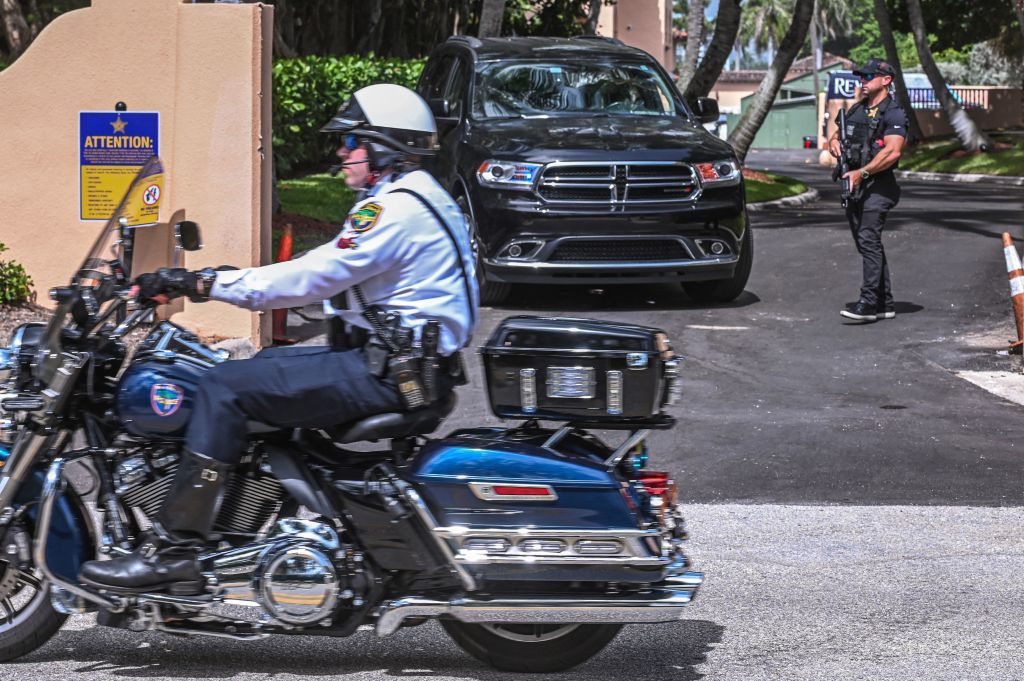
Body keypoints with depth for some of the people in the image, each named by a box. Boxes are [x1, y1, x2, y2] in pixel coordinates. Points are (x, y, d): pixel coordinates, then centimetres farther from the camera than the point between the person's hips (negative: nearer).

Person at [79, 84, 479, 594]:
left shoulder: (396, 208, -16)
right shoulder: (417, 198, 19)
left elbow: (312, 277, -23)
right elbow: (323, 272, 18)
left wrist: (204, 283, -21)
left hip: (386, 373, -11)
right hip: (404, 359, 11)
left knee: (224, 388, -14)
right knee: (261, 366, 22)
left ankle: (172, 551, -17)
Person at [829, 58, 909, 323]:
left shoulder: (893, 114, -8)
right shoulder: (856, 110, 17)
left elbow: (892, 152, -20)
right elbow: (836, 137, 26)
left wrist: (862, 172, -25)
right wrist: (834, 143, 1)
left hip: (878, 186, -8)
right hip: (855, 185, 8)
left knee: (868, 240, -18)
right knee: (867, 244, 9)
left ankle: (868, 302, -21)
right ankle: (885, 304, 14)